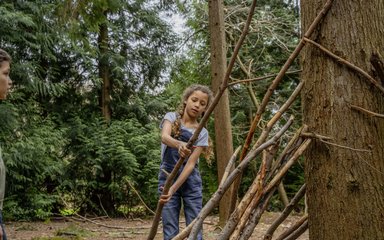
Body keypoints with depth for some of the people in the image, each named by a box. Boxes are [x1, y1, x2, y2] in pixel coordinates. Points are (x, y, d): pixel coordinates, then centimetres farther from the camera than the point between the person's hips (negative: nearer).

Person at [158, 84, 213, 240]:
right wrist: (179, 144, -46)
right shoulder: (171, 117, 0)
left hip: (190, 181, 1)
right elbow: (164, 137, -23)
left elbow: (191, 163, -13)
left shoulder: (202, 133, -2)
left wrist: (174, 188, -27)